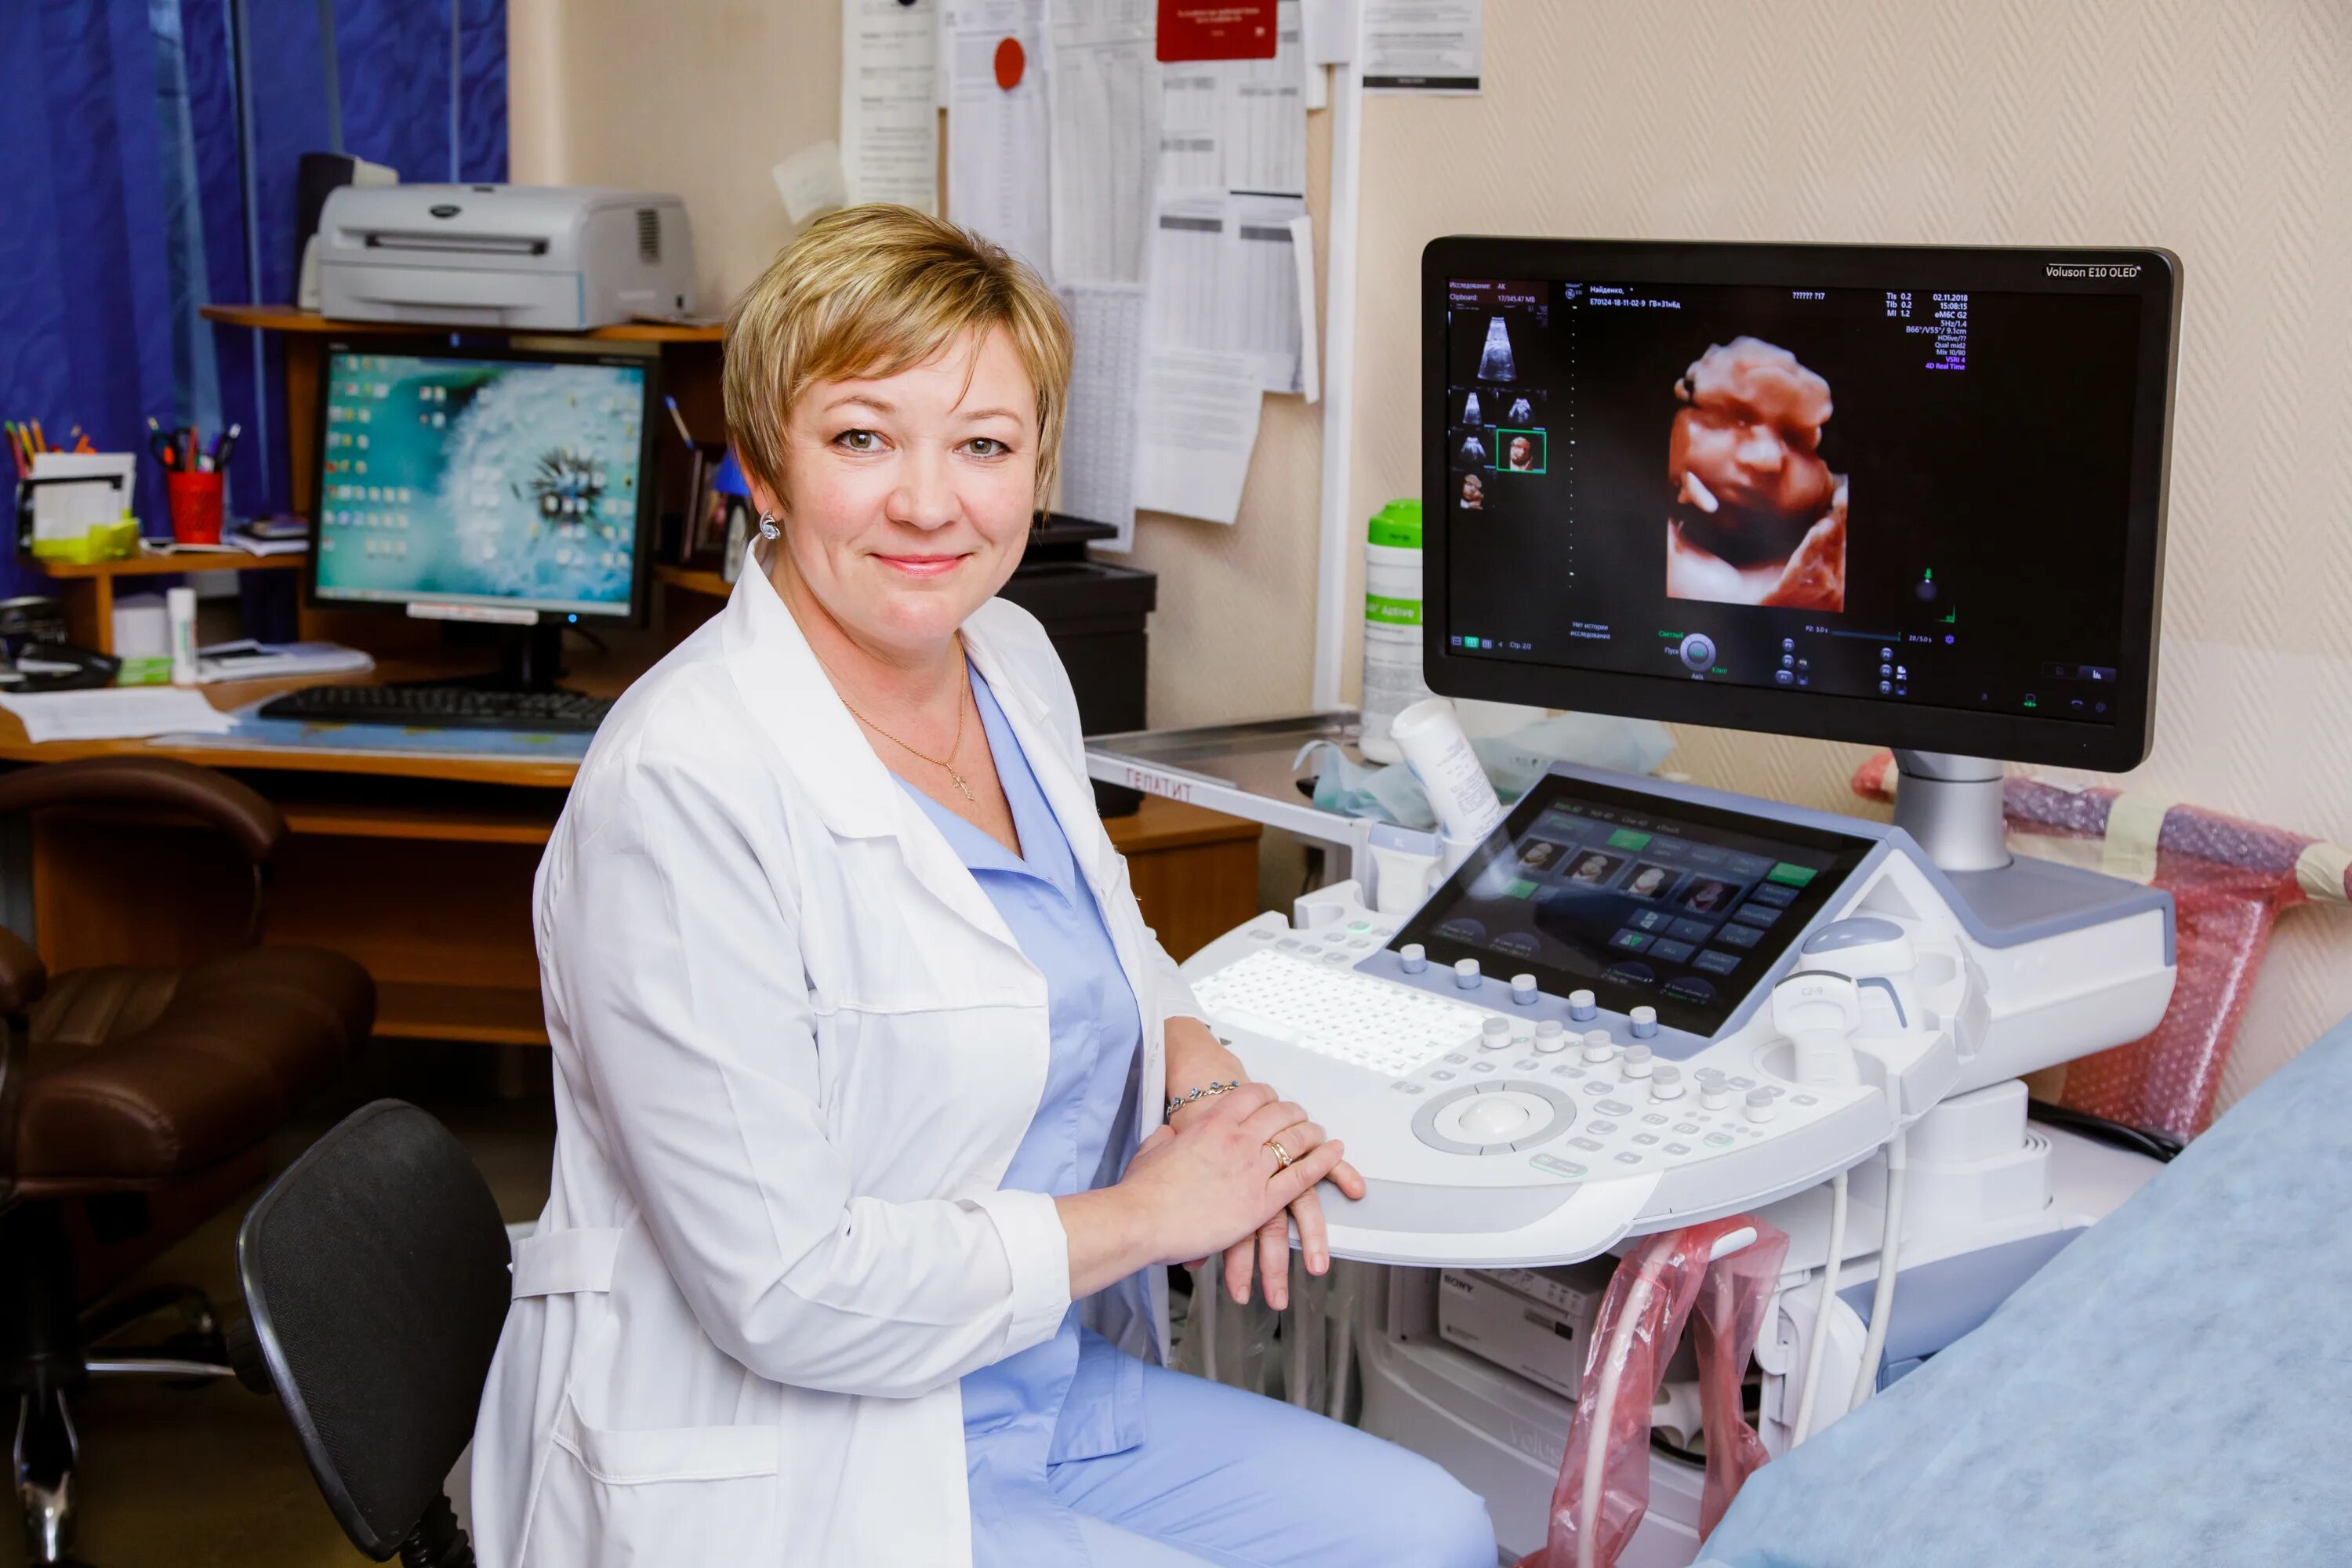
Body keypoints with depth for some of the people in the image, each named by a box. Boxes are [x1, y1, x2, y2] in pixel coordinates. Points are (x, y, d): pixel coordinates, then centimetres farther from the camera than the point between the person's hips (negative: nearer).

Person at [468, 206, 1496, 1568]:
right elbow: (788, 1293, -25)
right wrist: (1149, 1212, -14)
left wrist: (1207, 1075, 0)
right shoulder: (684, 788, -25)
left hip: (1050, 1393, 8)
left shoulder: (1014, 658, 2)